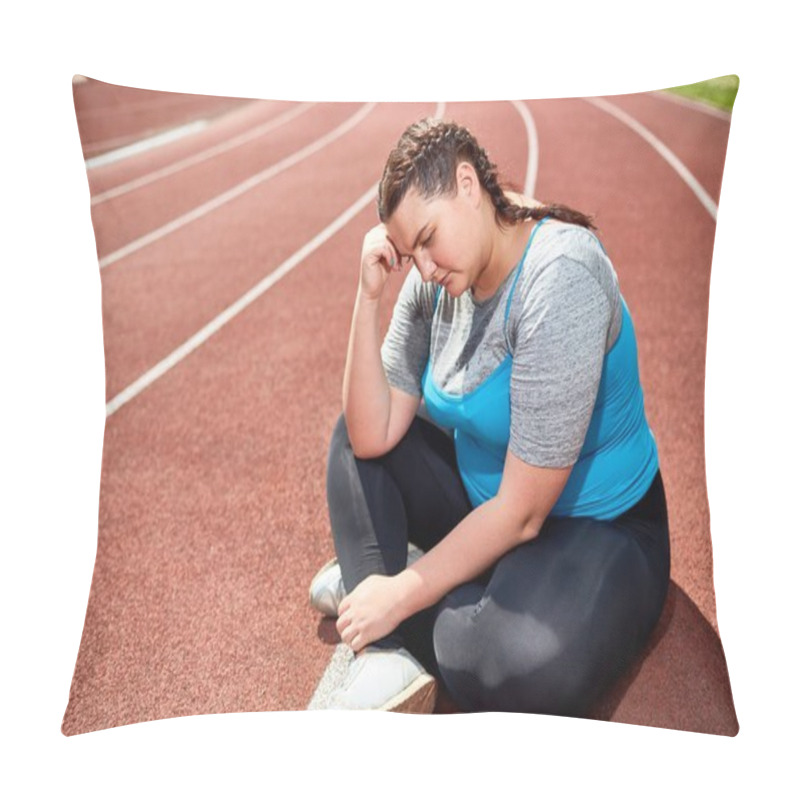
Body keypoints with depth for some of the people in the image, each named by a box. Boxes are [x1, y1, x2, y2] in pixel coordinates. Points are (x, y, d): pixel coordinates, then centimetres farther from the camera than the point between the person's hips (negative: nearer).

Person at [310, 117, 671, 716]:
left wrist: (403, 592, -19)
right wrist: (369, 297, -18)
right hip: (484, 504, 7)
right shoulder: (436, 281, -5)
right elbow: (374, 437, -10)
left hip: (598, 530, -7)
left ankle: (370, 581, -5)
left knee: (515, 673, -35)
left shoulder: (559, 279, -27)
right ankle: (387, 654, -9)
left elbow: (521, 512, -26)